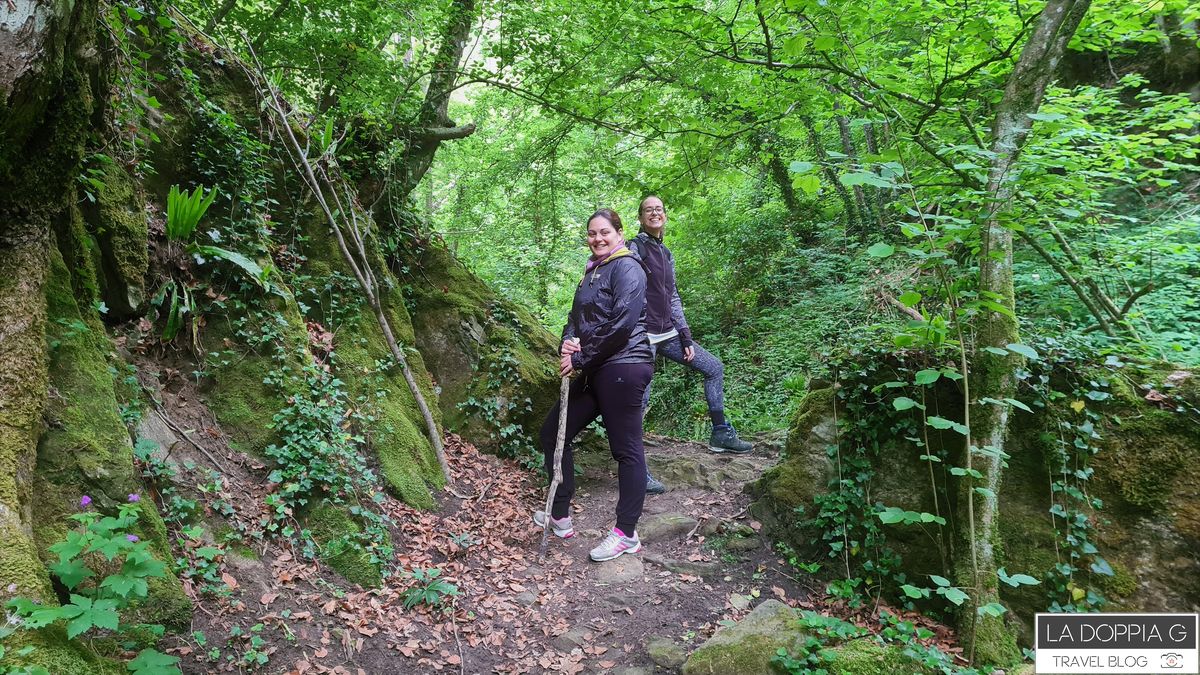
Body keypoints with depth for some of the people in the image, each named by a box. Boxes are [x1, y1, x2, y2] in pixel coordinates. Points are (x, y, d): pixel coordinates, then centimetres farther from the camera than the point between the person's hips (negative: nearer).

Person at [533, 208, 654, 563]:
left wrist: (580, 359, -14)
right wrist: (568, 341, -5)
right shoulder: (592, 271, 19)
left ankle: (627, 534, 9)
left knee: (626, 450, -2)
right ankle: (560, 516, 25)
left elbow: (621, 324, -19)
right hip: (597, 372, 11)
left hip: (623, 368, -10)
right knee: (553, 432, 13)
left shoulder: (626, 268, -10)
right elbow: (576, 315, 19)